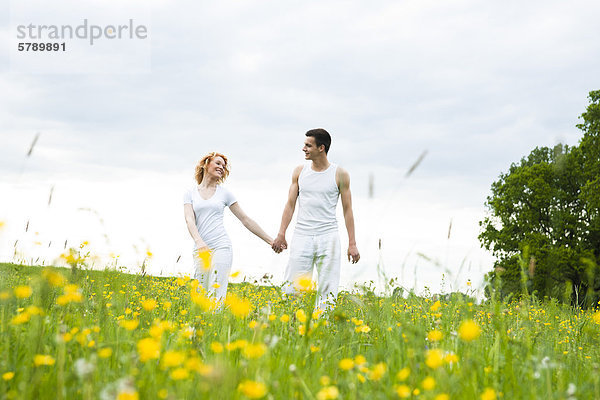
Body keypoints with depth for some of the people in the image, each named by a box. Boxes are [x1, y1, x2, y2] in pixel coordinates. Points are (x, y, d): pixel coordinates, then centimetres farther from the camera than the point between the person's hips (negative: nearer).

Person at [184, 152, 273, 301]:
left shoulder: (224, 193, 12)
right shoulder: (190, 193, 11)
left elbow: (245, 219, 15)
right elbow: (189, 219, -5)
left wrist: (271, 241, 13)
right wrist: (198, 241, -25)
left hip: (221, 247, -1)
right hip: (200, 248, 1)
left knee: (216, 295, -14)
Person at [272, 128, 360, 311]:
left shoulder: (340, 174, 1)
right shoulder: (300, 171, 8)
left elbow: (347, 209, 4)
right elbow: (290, 204, 10)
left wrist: (352, 243, 0)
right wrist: (281, 234, 1)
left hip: (328, 236, -2)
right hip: (302, 235, 2)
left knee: (328, 290, 0)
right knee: (292, 286, -2)